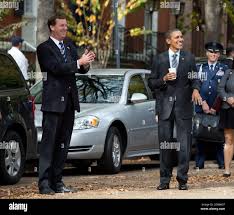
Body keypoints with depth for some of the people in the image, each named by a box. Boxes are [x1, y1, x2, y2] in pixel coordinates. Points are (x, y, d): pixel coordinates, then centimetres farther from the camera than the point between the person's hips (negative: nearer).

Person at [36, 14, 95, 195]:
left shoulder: (69, 48, 17)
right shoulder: (44, 48, -4)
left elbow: (81, 69, 10)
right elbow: (56, 68, -17)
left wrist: (86, 63, -12)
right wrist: (79, 62, -20)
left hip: (69, 101, 7)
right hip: (53, 102, -7)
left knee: (63, 144, 7)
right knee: (49, 142, -7)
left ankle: (57, 181, 12)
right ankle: (44, 183, -9)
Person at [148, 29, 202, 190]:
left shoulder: (189, 58, 7)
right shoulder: (159, 59, 7)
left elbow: (195, 79, 3)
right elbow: (151, 83, 8)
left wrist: (196, 89, -18)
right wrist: (164, 79, -11)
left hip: (184, 106, -1)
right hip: (165, 106, 1)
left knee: (184, 145, -3)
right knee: (165, 144, 5)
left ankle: (182, 180, 3)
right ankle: (165, 180, 12)